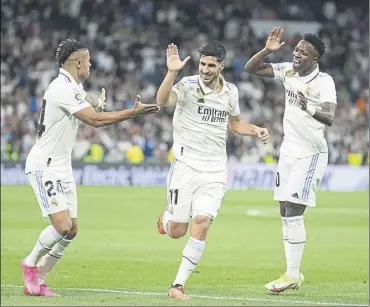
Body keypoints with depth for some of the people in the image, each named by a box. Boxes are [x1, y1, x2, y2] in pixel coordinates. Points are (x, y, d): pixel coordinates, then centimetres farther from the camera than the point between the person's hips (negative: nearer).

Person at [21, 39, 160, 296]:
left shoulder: (73, 88, 13)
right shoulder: (63, 89, -19)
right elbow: (95, 119, -22)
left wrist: (97, 105, 16)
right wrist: (134, 112, -18)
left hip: (62, 167, 10)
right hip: (44, 166, -10)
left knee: (71, 230, 4)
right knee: (62, 226, -18)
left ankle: (37, 280, 11)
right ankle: (30, 264, 5)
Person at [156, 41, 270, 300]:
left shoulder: (231, 92, 6)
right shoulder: (188, 85, -9)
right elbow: (162, 100, -29)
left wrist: (255, 130, 6)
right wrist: (172, 72, -44)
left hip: (215, 171, 3)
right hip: (186, 166, -3)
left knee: (201, 225, -12)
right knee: (177, 231, -1)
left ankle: (178, 285, -4)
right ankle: (168, 216, 39)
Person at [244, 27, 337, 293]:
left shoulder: (324, 82, -16)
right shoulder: (288, 72, 3)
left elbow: (329, 118, -29)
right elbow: (251, 68, 6)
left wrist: (310, 110, -49)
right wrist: (267, 50, -10)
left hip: (310, 153, -7)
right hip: (289, 150, 7)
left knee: (294, 213, -12)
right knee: (286, 213, 8)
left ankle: (293, 275, -7)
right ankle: (293, 273, 14)